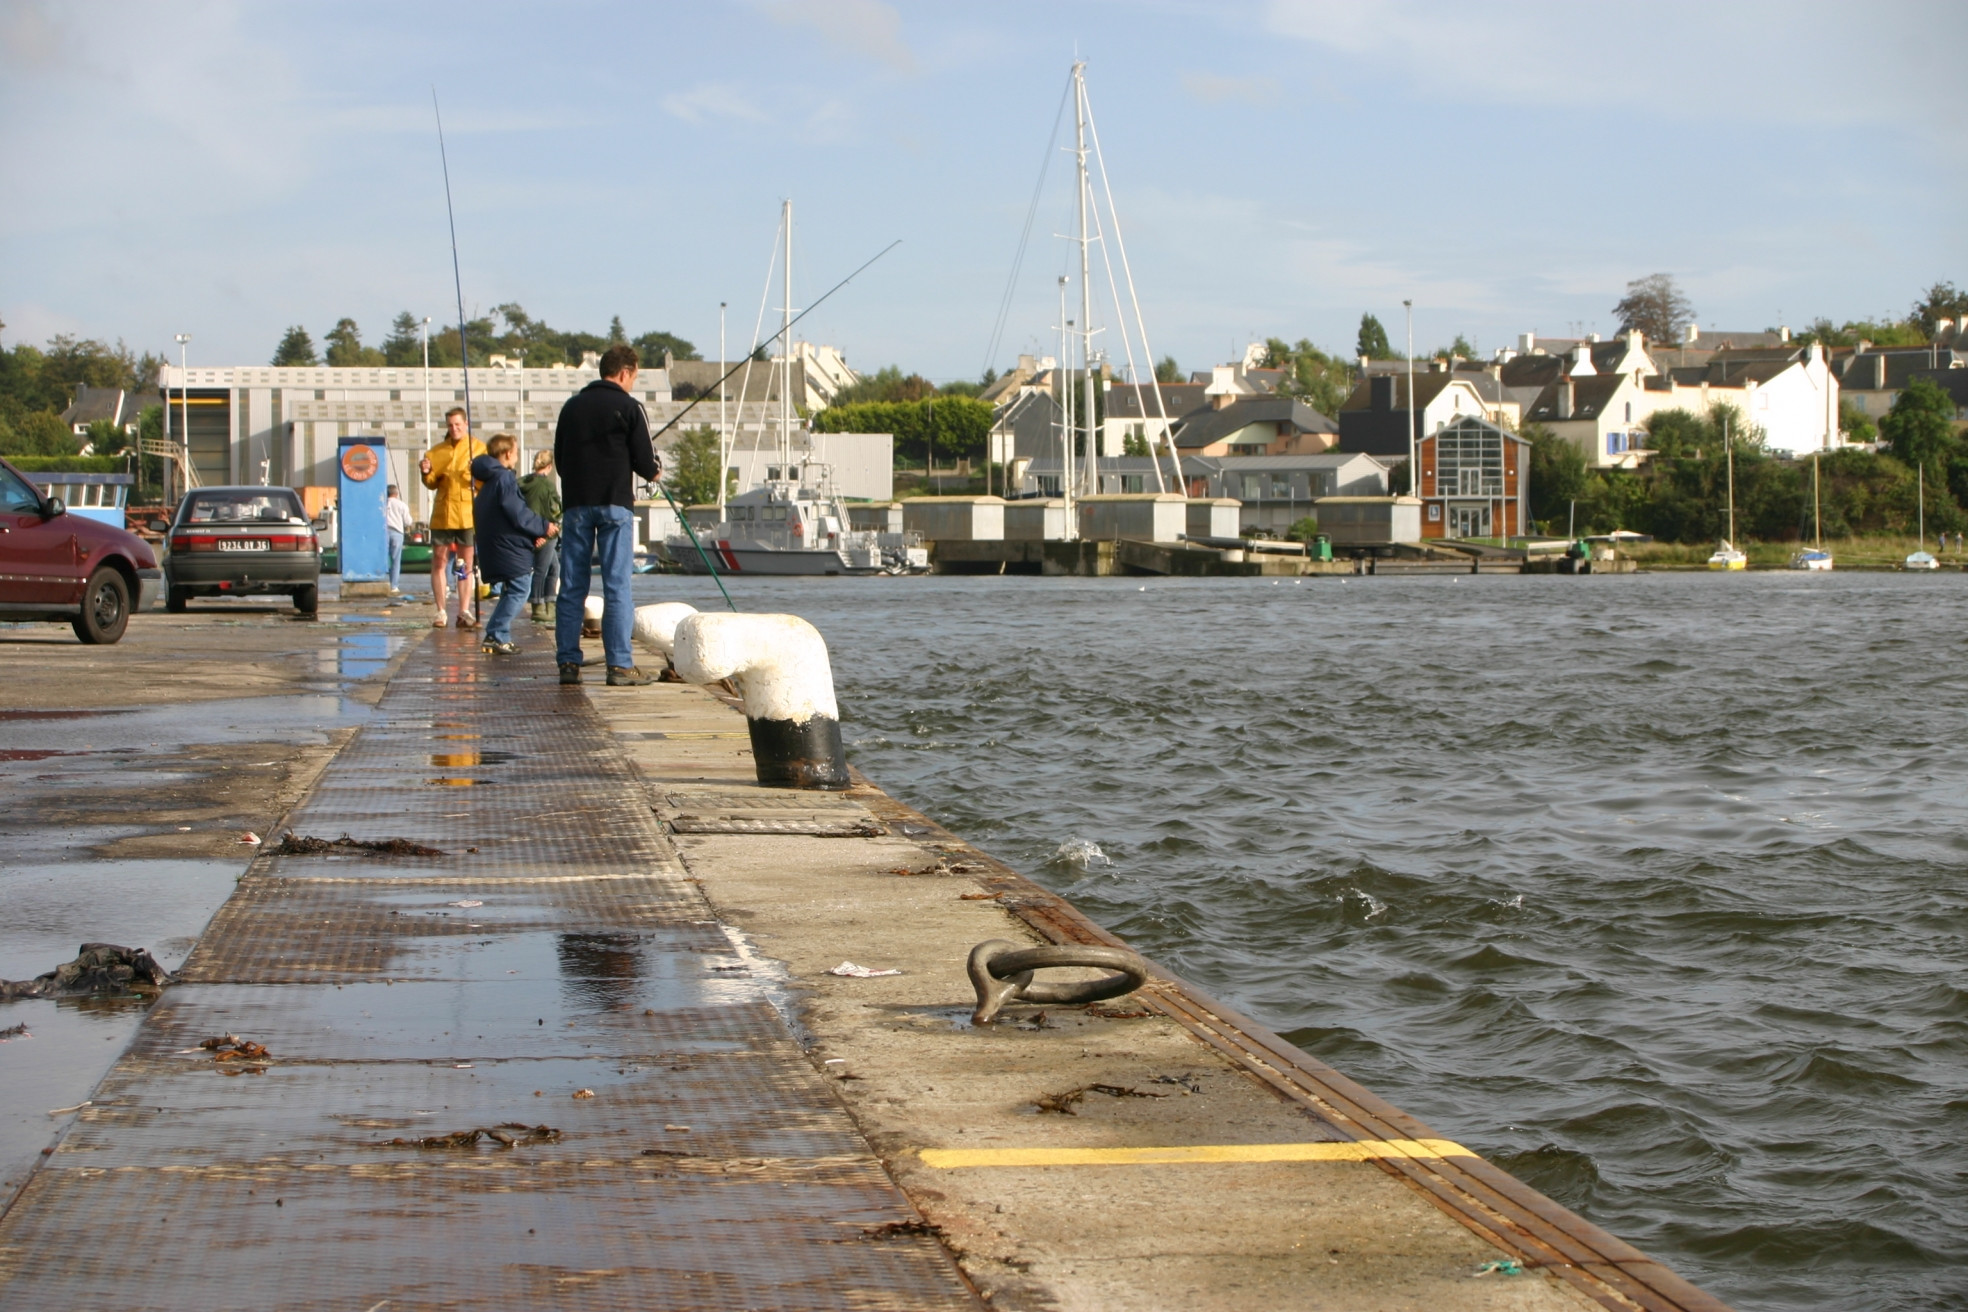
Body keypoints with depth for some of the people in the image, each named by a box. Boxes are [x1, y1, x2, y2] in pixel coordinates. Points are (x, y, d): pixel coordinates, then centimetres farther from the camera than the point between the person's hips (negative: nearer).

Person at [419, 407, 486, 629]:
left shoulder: (479, 448, 5)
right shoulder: (438, 452, 11)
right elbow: (433, 484, 13)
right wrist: (427, 473, -7)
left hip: (468, 513, -2)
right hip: (442, 513, 2)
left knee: (466, 564, 0)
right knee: (439, 562, 0)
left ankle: (464, 612, 3)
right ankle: (441, 611, 5)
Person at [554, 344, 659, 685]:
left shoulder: (571, 406, 12)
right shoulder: (628, 407, -3)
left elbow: (559, 459, 15)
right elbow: (645, 462, -6)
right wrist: (655, 470, 15)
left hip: (574, 504, 4)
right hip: (614, 504, -4)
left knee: (572, 587, 7)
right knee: (617, 587, -4)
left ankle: (568, 663, 6)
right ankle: (619, 665, -6)